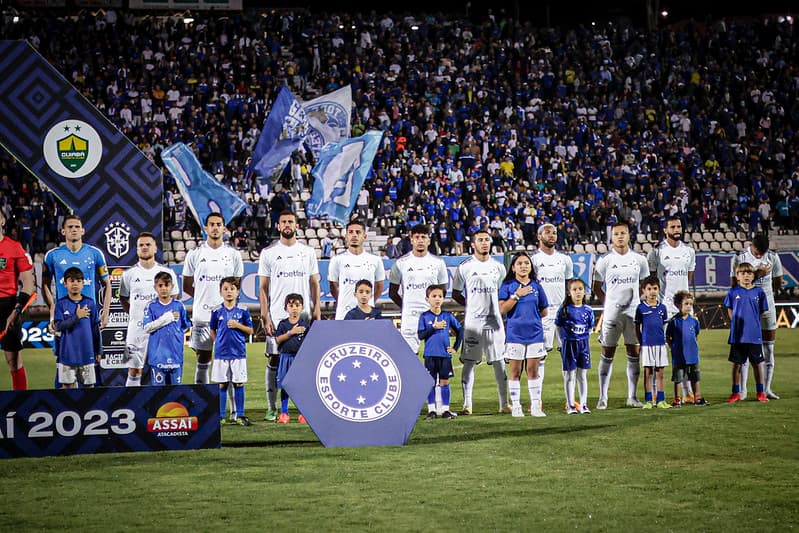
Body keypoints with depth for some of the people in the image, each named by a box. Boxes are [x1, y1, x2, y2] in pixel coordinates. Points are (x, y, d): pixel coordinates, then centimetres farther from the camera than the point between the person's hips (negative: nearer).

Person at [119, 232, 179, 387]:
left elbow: (174, 298, 13)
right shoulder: (129, 274, 5)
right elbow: (123, 298, 16)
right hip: (136, 328, 0)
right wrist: (132, 314, 4)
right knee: (134, 371, 1)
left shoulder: (166, 272, 4)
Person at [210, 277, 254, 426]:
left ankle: (239, 415, 8)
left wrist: (238, 325, -10)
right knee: (222, 385, 4)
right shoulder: (217, 311, 4)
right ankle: (221, 416, 9)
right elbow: (212, 331, 13)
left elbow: (250, 330, 5)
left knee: (239, 384, 2)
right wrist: (219, 342, 2)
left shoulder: (243, 311, 2)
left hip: (239, 352, 0)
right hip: (221, 353, 1)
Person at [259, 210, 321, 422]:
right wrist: (265, 316, -6)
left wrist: (317, 310, 1)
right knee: (274, 360, -1)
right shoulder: (268, 253, 4)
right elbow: (263, 288, 3)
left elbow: (314, 284, 12)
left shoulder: (308, 252, 10)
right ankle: (271, 408, 4)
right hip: (277, 316, -2)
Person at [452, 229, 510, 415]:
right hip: (472, 321, -3)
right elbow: (456, 294, 7)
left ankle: (504, 403, 9)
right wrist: (471, 306, 0)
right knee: (469, 362, -1)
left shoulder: (498, 267, 9)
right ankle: (467, 403, 3)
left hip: (494, 320, 3)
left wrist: (499, 309, 5)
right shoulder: (464, 267, 0)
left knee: (499, 361, 4)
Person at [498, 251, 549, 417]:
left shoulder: (536, 286, 8)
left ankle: (535, 406, 7)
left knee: (533, 371, 3)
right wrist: (517, 295, -13)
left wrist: (530, 316, 9)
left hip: (535, 333, 2)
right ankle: (515, 407, 7)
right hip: (514, 334, -2)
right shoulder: (507, 286, 1)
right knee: (515, 371, 2)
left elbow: (544, 311, 14)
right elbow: (502, 309, -9)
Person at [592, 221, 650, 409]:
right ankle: (603, 397, 5)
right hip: (611, 313, -2)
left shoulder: (639, 259, 5)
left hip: (633, 311, 2)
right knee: (607, 354, 1)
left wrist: (640, 302, 8)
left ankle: (632, 396, 11)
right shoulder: (604, 260, -1)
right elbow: (597, 288, 7)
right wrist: (607, 304, 1)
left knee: (634, 354, 3)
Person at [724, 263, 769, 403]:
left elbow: (762, 312, 8)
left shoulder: (759, 292, 2)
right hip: (737, 336, 0)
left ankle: (761, 392, 16)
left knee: (757, 363, 7)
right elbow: (730, 310, 10)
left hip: (754, 335, 0)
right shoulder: (733, 292, 1)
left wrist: (752, 323, 0)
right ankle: (736, 393, 14)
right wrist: (737, 323, 1)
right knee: (736, 364, 5)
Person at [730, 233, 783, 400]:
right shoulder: (740, 258, -9)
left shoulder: (773, 257, -1)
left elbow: (778, 283, 11)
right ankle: (742, 390, -2)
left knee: (768, 348, 3)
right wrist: (756, 274, -17)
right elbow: (735, 284, -13)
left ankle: (767, 389, 8)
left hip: (767, 305, 3)